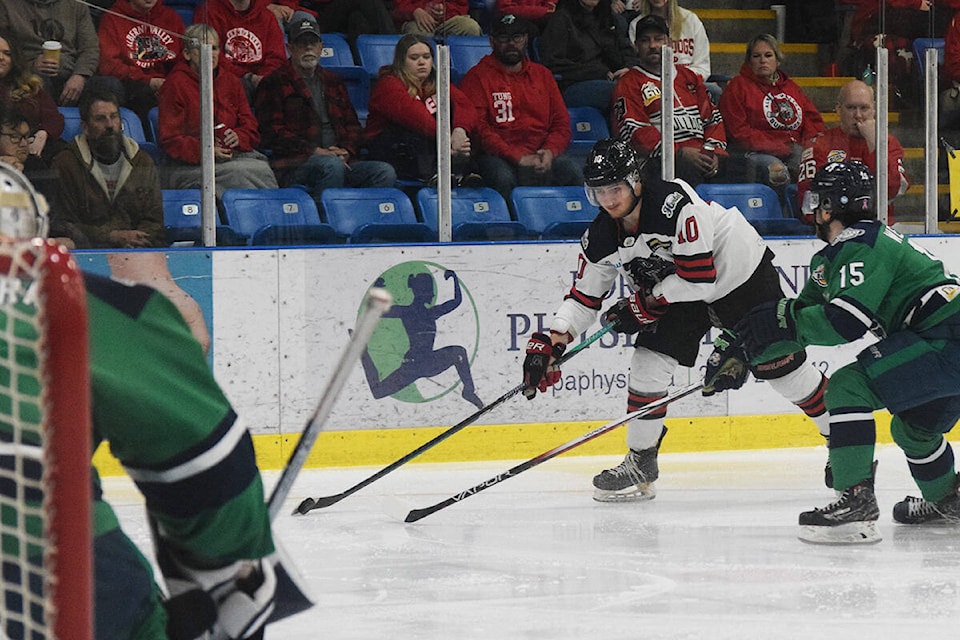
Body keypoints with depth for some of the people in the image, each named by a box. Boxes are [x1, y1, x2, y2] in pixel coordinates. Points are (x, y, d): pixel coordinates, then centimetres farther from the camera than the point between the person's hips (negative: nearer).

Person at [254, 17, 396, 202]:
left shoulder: (332, 82, 27)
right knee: (331, 165, -39)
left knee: (386, 172, -20)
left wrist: (346, 150, 2)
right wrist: (314, 151, -12)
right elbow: (272, 133, -3)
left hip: (339, 160, 6)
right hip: (295, 164, -6)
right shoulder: (274, 84, 9)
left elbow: (352, 125, 26)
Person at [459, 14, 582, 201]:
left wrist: (549, 152, -5)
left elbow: (562, 123, 18)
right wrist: (517, 157, -16)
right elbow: (477, 128, -5)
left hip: (541, 156, 4)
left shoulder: (542, 75, 21)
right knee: (503, 178, -37)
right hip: (497, 156, -3)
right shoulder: (478, 77, 6)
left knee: (572, 171, -27)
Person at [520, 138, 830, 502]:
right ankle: (640, 464, 4)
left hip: (740, 275, -6)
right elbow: (584, 296, -4)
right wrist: (550, 344, -16)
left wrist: (646, 303, -23)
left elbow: (700, 278, -33)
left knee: (779, 365, -4)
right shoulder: (601, 237, -13)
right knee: (649, 360, -8)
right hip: (676, 290, 6)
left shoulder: (676, 205, -35)